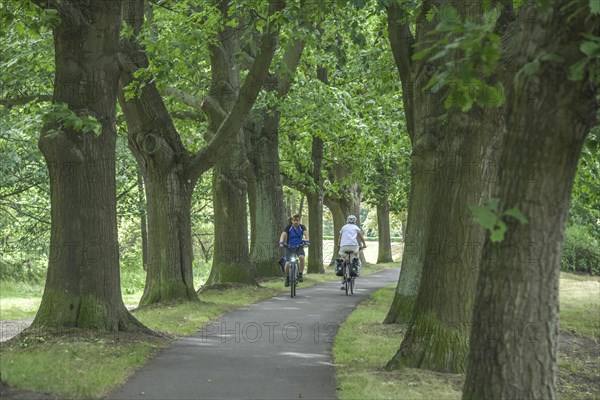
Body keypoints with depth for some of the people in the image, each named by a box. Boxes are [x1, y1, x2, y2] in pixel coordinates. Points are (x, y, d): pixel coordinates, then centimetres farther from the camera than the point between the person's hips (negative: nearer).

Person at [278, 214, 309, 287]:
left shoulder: (302, 227, -4)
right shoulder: (288, 227, -7)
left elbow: (306, 233, -20)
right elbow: (283, 234, -21)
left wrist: (306, 241, -41)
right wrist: (281, 242, -40)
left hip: (299, 247, 1)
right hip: (289, 247, 0)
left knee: (302, 257, -31)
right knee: (287, 263, -16)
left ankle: (300, 275, -16)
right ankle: (287, 278, 12)